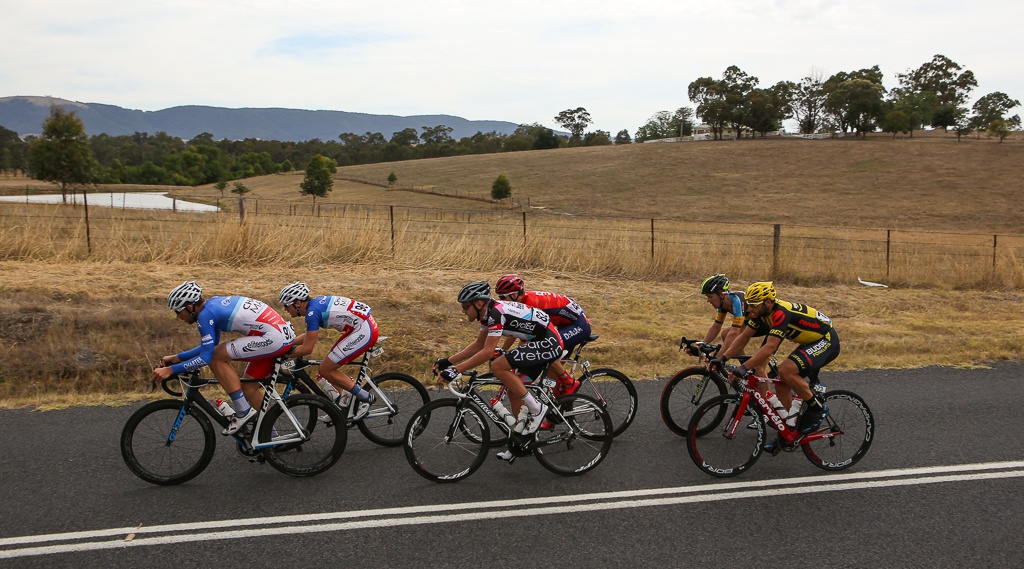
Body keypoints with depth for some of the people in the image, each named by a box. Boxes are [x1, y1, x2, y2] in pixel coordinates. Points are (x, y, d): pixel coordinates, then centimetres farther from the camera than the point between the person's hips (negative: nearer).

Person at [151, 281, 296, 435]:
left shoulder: (205, 314, -10)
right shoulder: (215, 303, 17)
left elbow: (206, 357, -13)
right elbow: (209, 346, 27)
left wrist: (170, 370, -7)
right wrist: (177, 357, 26)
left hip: (274, 338, -10)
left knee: (216, 357, -7)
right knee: (248, 387, 16)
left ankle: (243, 412, -1)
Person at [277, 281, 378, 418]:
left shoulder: (313, 311, -16)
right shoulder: (315, 303, 12)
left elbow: (307, 349, -16)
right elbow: (308, 335, 25)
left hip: (364, 331, -10)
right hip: (363, 326, 10)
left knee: (326, 370, -4)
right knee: (330, 366, 14)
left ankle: (365, 397, 2)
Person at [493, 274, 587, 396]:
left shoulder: (531, 302, -25)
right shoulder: (523, 301, 2)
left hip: (579, 325, -10)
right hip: (567, 325, 10)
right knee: (551, 369, 9)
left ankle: (569, 383, -9)